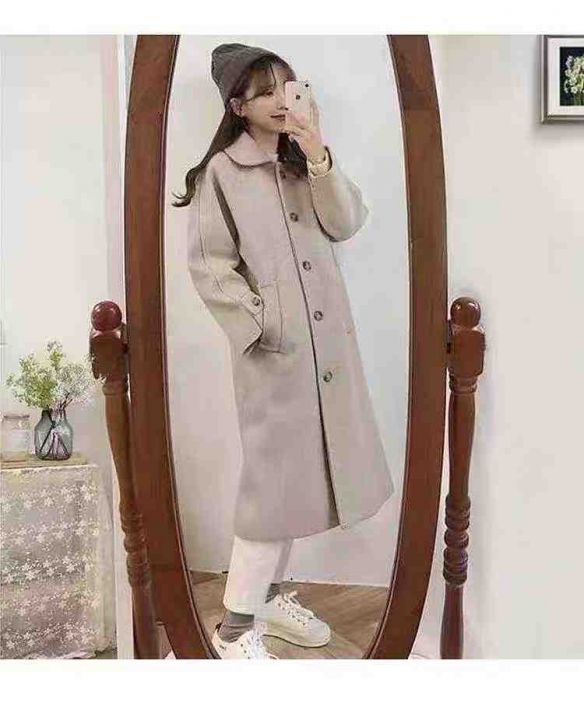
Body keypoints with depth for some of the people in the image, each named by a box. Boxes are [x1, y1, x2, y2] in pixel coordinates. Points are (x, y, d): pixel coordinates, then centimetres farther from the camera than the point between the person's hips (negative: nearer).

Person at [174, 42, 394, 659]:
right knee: (275, 477, -7)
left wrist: (318, 158, -10)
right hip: (274, 347, -6)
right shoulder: (221, 173, -4)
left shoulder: (306, 162, 14)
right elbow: (206, 265, -8)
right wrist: (261, 322, -14)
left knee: (301, 471, 11)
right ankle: (235, 626, 7)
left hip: (327, 341, 6)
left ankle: (268, 594, 28)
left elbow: (347, 223, 1)